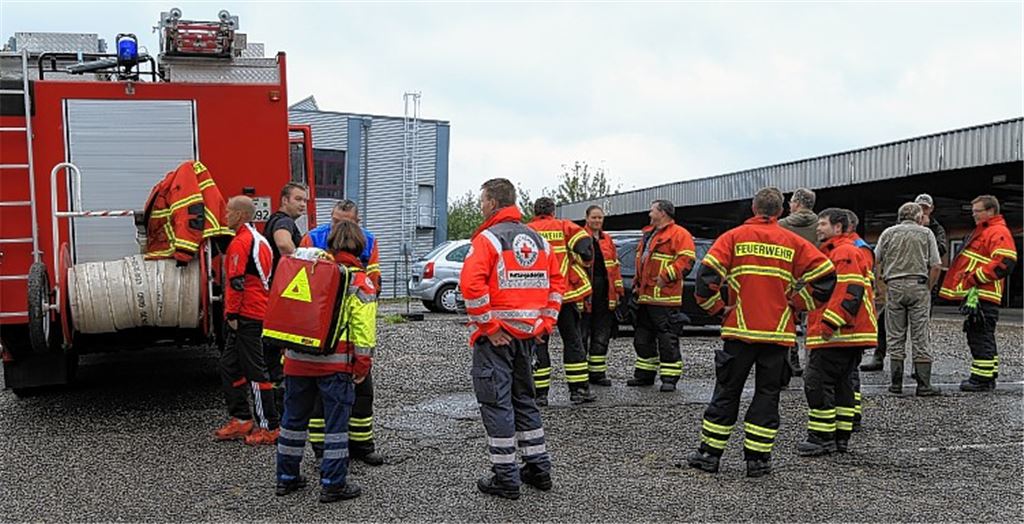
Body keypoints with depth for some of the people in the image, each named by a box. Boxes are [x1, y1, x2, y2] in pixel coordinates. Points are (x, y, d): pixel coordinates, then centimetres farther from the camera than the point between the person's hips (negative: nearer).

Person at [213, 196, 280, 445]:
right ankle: (241, 420, 19)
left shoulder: (240, 242, -14)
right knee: (229, 366, 15)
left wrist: (232, 314, -15)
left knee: (255, 370, -6)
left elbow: (237, 282, -19)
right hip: (261, 311, 10)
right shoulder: (259, 239, 17)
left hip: (247, 315, -10)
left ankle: (269, 427, -2)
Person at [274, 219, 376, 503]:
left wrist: (287, 353, 23)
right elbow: (363, 328, -9)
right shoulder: (359, 281, -3)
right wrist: (362, 365, -3)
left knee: (294, 417, 16)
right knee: (336, 422, 3)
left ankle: (287, 477, 26)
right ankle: (333, 484, 6)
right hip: (335, 362, -5)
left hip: (298, 359, 5)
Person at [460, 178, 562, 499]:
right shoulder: (538, 239, 12)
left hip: (497, 336, -7)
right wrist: (546, 322, 12)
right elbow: (557, 282, 13)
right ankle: (539, 469, 25)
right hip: (527, 334, 7)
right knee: (523, 398, 19)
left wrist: (488, 326, -17)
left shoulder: (488, 238, -11)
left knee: (497, 403, 0)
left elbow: (471, 285, -24)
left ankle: (506, 478, 4)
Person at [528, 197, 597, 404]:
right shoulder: (564, 226, 3)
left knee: (538, 344, 7)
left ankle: (540, 393, 5)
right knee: (573, 341, 10)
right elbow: (585, 247, -9)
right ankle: (579, 389, 11)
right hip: (565, 294, 0)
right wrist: (579, 264, 10)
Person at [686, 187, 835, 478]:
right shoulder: (794, 243, 5)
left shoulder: (734, 237, 1)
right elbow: (825, 274, -3)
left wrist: (717, 308, 0)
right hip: (778, 333, 1)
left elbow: (708, 273, -12)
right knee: (767, 394, 9)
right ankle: (757, 458, 10)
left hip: (740, 331, 0)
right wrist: (796, 304, 5)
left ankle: (709, 454, 13)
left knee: (727, 392, 8)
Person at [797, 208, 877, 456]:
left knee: (818, 382, -8)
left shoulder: (845, 252, -12)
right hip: (852, 335, 11)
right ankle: (841, 437, 19)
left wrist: (830, 324, -24)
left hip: (837, 335, -11)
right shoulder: (833, 252, 23)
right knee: (842, 384, 13)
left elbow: (851, 292, -23)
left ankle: (822, 438, -5)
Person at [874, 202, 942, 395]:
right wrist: (928, 288, 9)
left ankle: (896, 383, 6)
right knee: (920, 336, 1)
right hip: (919, 285, -1)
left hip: (894, 286, 1)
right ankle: (923, 385, 1)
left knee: (895, 337, 6)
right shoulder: (926, 233, 7)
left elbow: (876, 261, 7)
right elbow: (936, 266, 1)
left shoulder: (889, 233, 10)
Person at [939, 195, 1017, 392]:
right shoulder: (981, 231, 23)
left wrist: (975, 278, -20)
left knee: (981, 337, -9)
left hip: (984, 296, -11)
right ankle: (988, 376, 22)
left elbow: (1004, 263, -22)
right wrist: (965, 280, 21)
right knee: (976, 336, 15)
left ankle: (982, 378, -7)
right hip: (974, 294, 11)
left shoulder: (999, 233, -10)